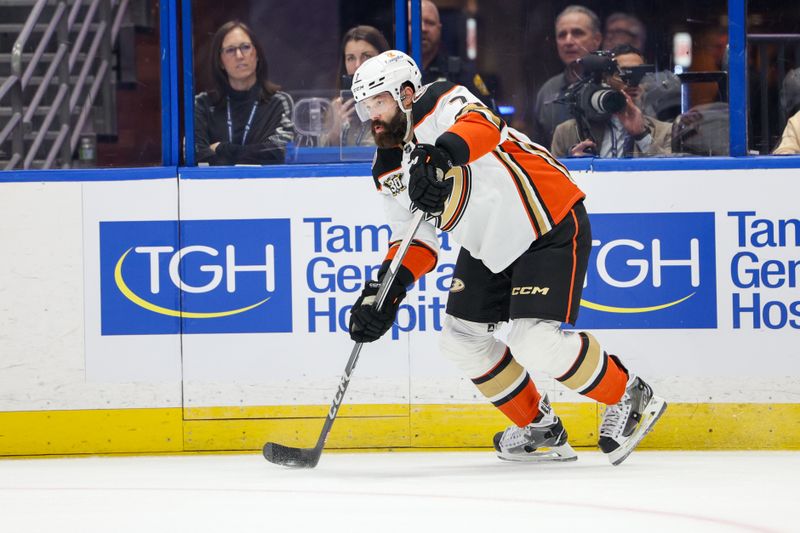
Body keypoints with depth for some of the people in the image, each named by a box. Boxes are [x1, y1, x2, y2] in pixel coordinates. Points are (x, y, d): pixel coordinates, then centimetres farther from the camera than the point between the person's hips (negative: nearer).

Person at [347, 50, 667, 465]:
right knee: (462, 338, 6)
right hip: (488, 244, 10)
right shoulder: (389, 171, 5)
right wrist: (386, 290, -9)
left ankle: (630, 398, 1)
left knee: (535, 342, -19)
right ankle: (539, 429, 21)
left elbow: (481, 127, -43)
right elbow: (415, 240, 8)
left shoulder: (443, 105, -20)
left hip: (550, 223, -10)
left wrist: (442, 154, -64)